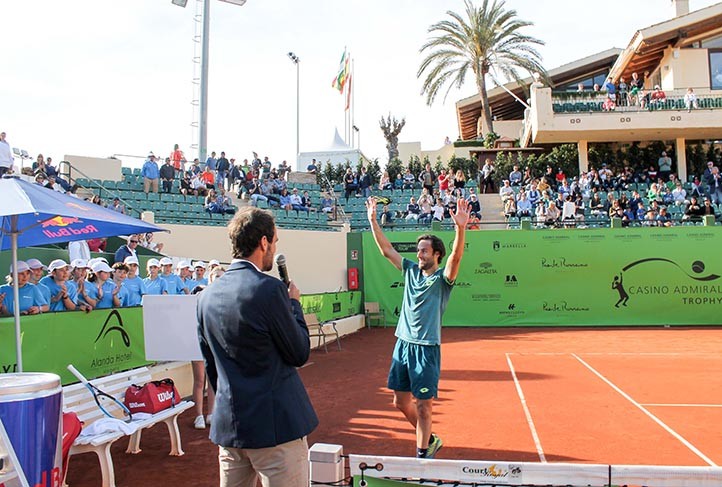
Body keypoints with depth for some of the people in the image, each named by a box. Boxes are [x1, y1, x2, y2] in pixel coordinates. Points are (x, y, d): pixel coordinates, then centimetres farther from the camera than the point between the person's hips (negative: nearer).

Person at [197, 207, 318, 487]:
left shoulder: (207, 295, 4)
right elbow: (300, 353, -10)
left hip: (227, 423, 7)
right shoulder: (269, 288, -18)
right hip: (275, 424, -7)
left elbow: (210, 365, 13)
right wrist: (294, 303, 3)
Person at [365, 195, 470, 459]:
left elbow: (456, 257, -26)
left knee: (423, 407, -1)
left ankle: (422, 454, 14)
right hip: (403, 344, 6)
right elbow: (387, 250, 10)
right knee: (401, 401, 14)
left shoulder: (443, 277, -6)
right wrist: (373, 221, 3)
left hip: (426, 348, -6)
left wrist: (460, 228, -42)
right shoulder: (411, 270, 10)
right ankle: (429, 439, 34)